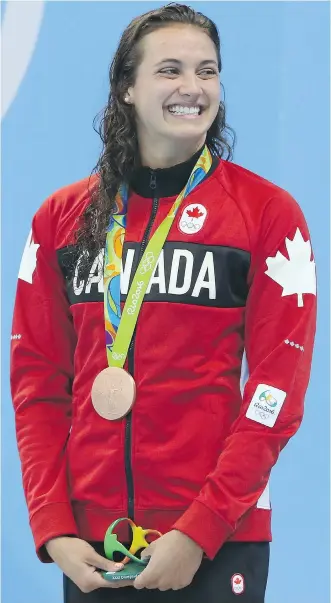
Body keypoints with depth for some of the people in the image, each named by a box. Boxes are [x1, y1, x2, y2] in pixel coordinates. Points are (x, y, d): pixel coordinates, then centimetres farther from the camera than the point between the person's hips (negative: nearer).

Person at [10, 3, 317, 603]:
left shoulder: (268, 213, -2)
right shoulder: (63, 217, 7)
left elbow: (278, 387, -7)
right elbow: (38, 380, 7)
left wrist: (199, 533, -14)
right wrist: (52, 529, -3)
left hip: (219, 542, -3)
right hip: (89, 547, 3)